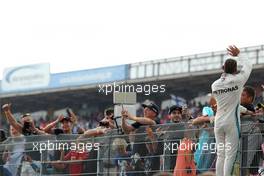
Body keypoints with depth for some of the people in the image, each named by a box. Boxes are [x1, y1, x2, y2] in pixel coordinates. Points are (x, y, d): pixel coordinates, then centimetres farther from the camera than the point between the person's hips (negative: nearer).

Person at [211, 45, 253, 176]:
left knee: (220, 155, 8)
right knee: (230, 154, -7)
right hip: (232, 122, -5)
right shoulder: (237, 80, -7)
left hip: (218, 122, 5)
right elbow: (248, 66, 9)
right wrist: (238, 55, 22)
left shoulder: (215, 85, 5)